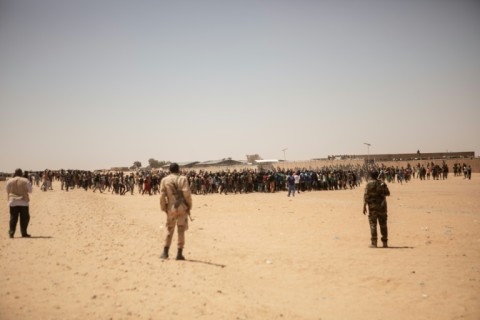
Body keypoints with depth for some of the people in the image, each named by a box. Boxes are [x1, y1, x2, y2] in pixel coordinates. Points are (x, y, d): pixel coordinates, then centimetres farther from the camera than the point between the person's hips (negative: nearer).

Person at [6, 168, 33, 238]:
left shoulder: (9, 181, 2)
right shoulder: (25, 181, -4)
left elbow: (8, 191, 13)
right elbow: (30, 190, 2)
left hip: (13, 202, 2)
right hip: (23, 202, -2)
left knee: (13, 218, 7)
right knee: (24, 218, 6)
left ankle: (11, 232, 2)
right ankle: (24, 233, 6)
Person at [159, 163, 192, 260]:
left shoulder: (164, 180, 2)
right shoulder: (183, 179, -3)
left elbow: (162, 196, -2)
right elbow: (187, 193, -11)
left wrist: (163, 208, 8)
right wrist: (189, 206, 0)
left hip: (171, 208, 2)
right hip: (182, 208, -2)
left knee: (169, 230, 14)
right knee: (181, 230, 4)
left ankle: (165, 252, 16)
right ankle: (179, 254, 5)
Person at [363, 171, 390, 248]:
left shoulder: (369, 184, -8)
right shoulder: (382, 183, 3)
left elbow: (366, 195, -12)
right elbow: (387, 193, 10)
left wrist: (364, 206, -9)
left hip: (372, 206, -3)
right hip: (382, 206, 3)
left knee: (373, 224, 0)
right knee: (383, 224, 11)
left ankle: (374, 243, -3)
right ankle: (385, 242, 14)